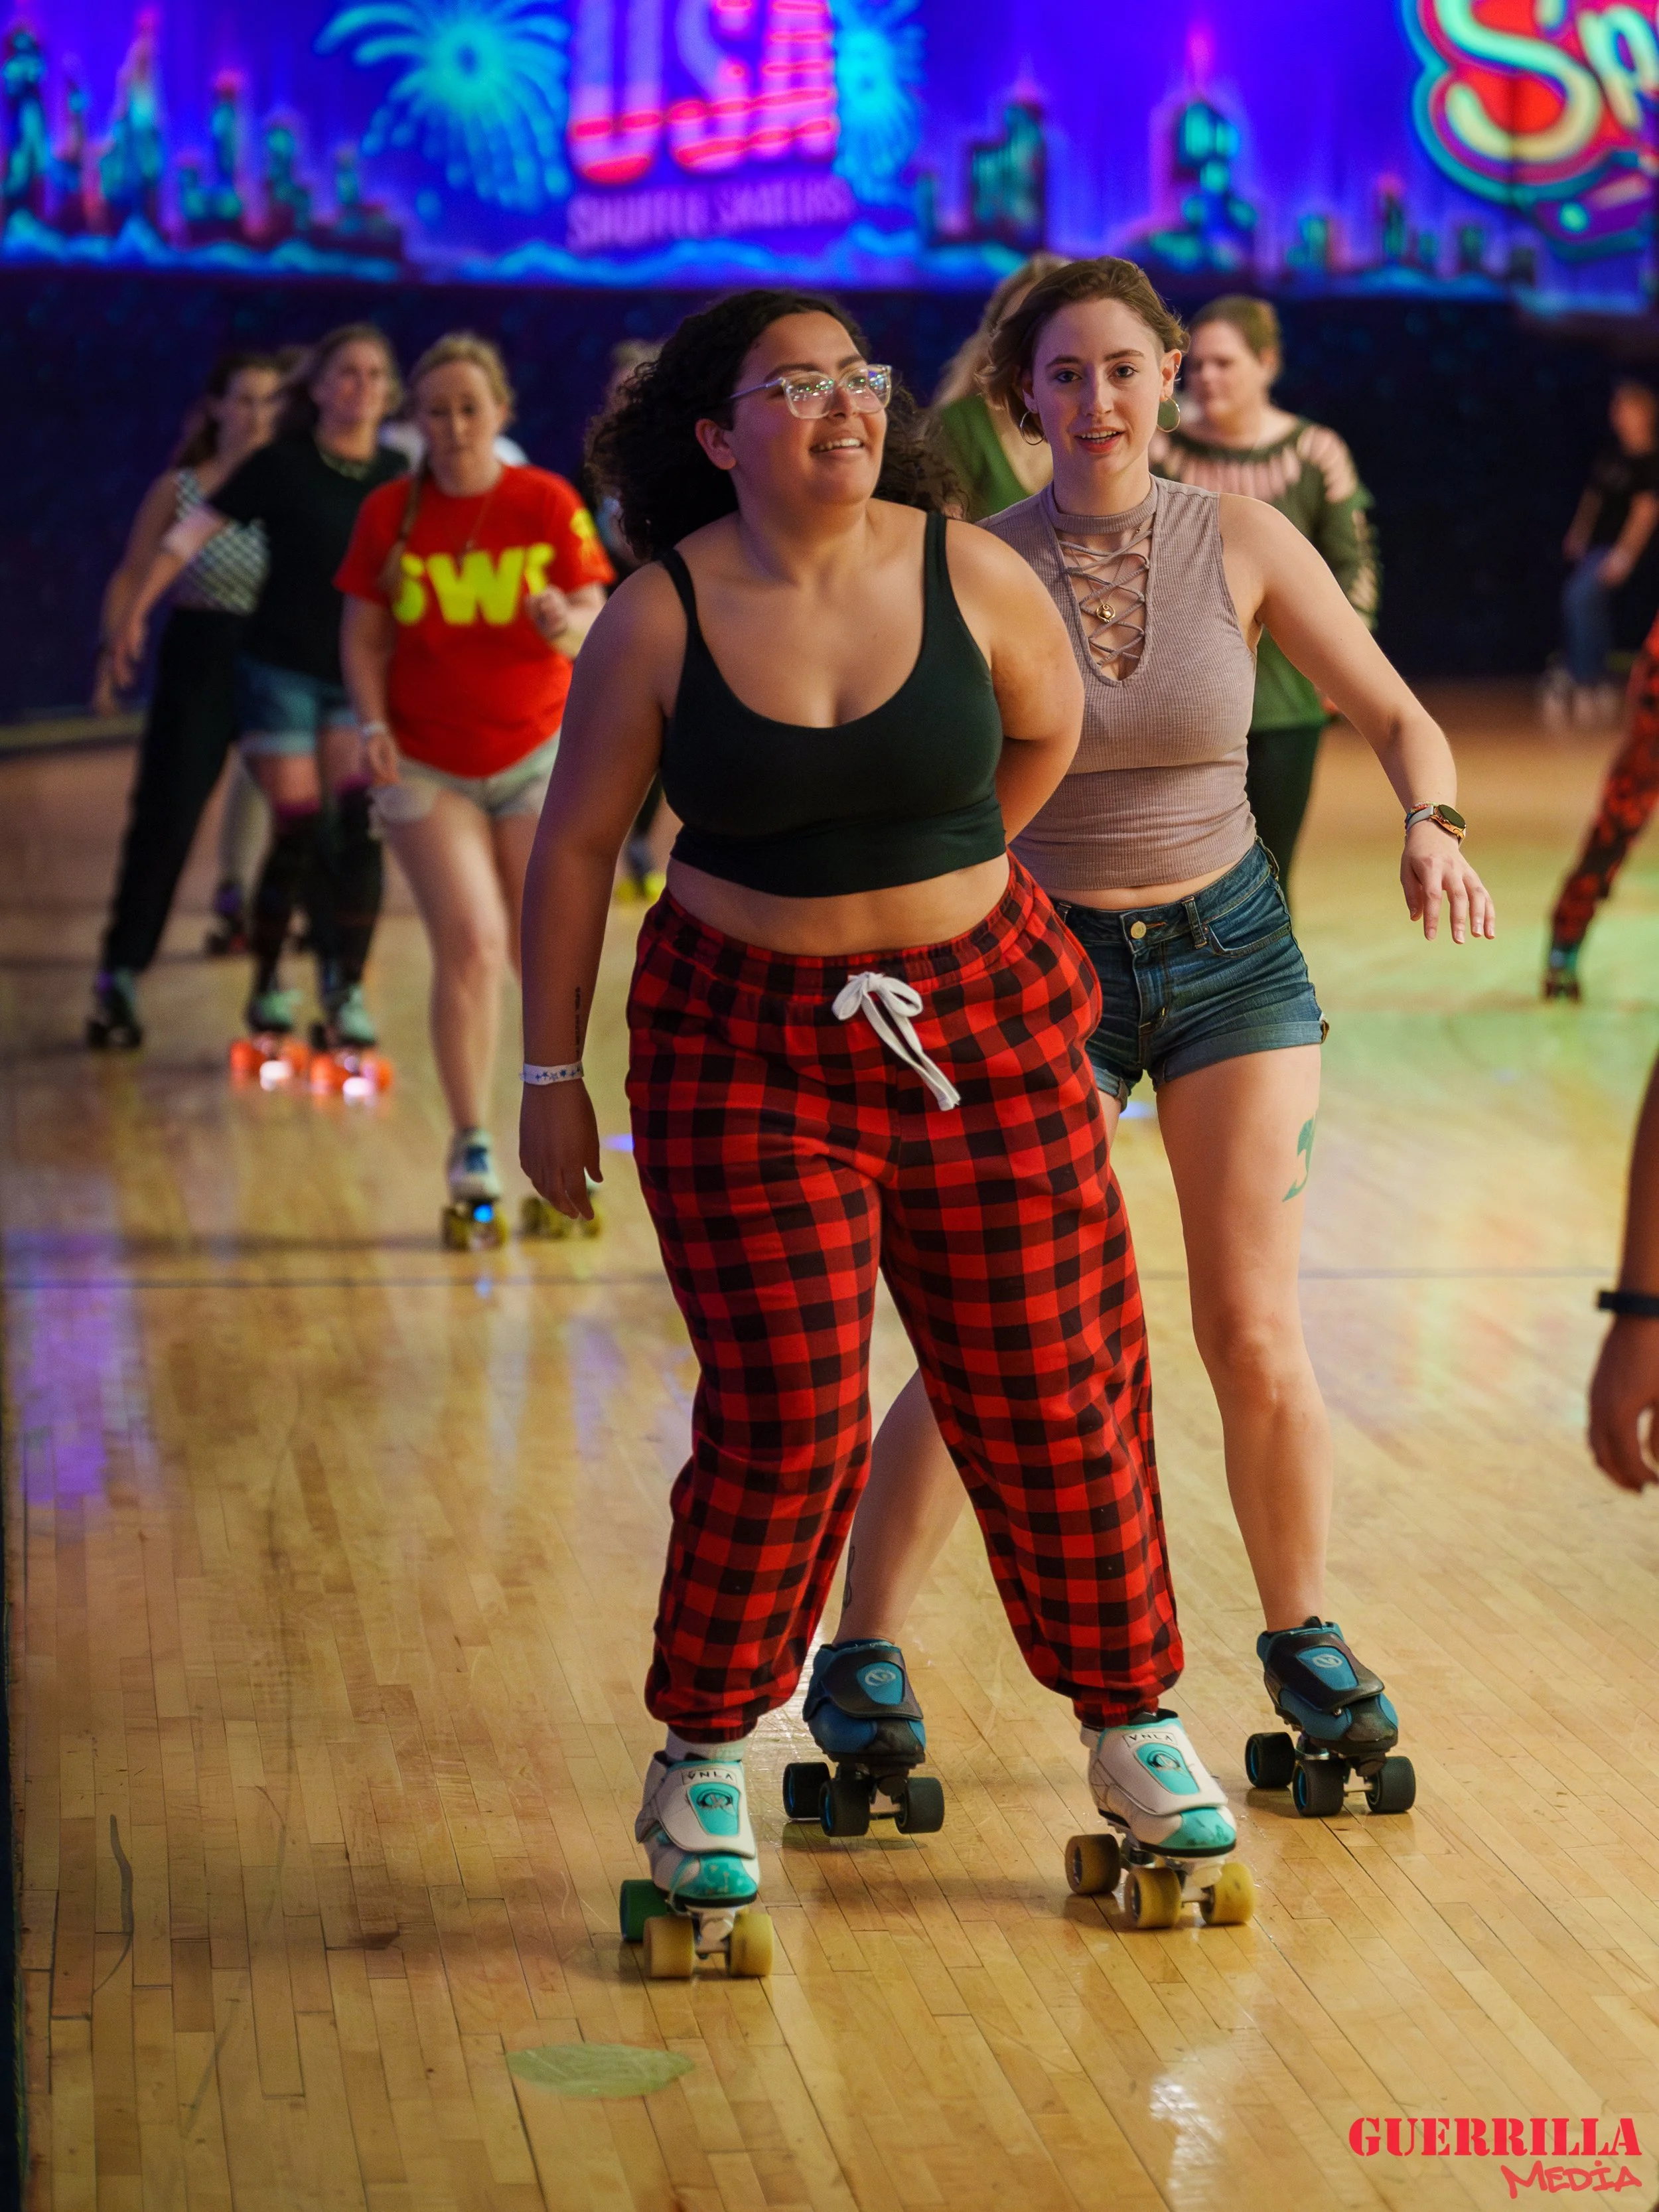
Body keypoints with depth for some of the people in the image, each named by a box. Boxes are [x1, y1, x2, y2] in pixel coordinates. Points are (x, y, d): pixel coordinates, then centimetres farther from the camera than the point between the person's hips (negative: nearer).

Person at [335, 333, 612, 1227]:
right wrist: (374, 726, -13)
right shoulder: (389, 513, -3)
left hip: (537, 756, 0)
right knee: (469, 944, -12)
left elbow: (598, 630, -9)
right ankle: (469, 1144, -1)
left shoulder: (547, 502, -6)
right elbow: (363, 635, 2)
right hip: (426, 765, 0)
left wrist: (569, 625, -32)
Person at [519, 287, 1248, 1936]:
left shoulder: (970, 574, -6)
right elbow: (572, 847, 0)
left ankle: (1130, 1720, 25)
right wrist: (550, 1075, 3)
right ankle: (700, 1759, 13)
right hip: (747, 1051, -2)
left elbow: (1048, 727, 14)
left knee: (1052, 1394, 6)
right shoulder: (658, 621, -9)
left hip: (987, 1023, 2)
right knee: (787, 1417, -7)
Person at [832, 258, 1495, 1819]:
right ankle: (861, 1663, 7)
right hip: (1043, 964, -2)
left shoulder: (1240, 541, -6)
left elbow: (1396, 714, 0)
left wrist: (1431, 827, -20)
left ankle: (1302, 1647, 20)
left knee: (1256, 1337, 0)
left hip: (1233, 948, 2)